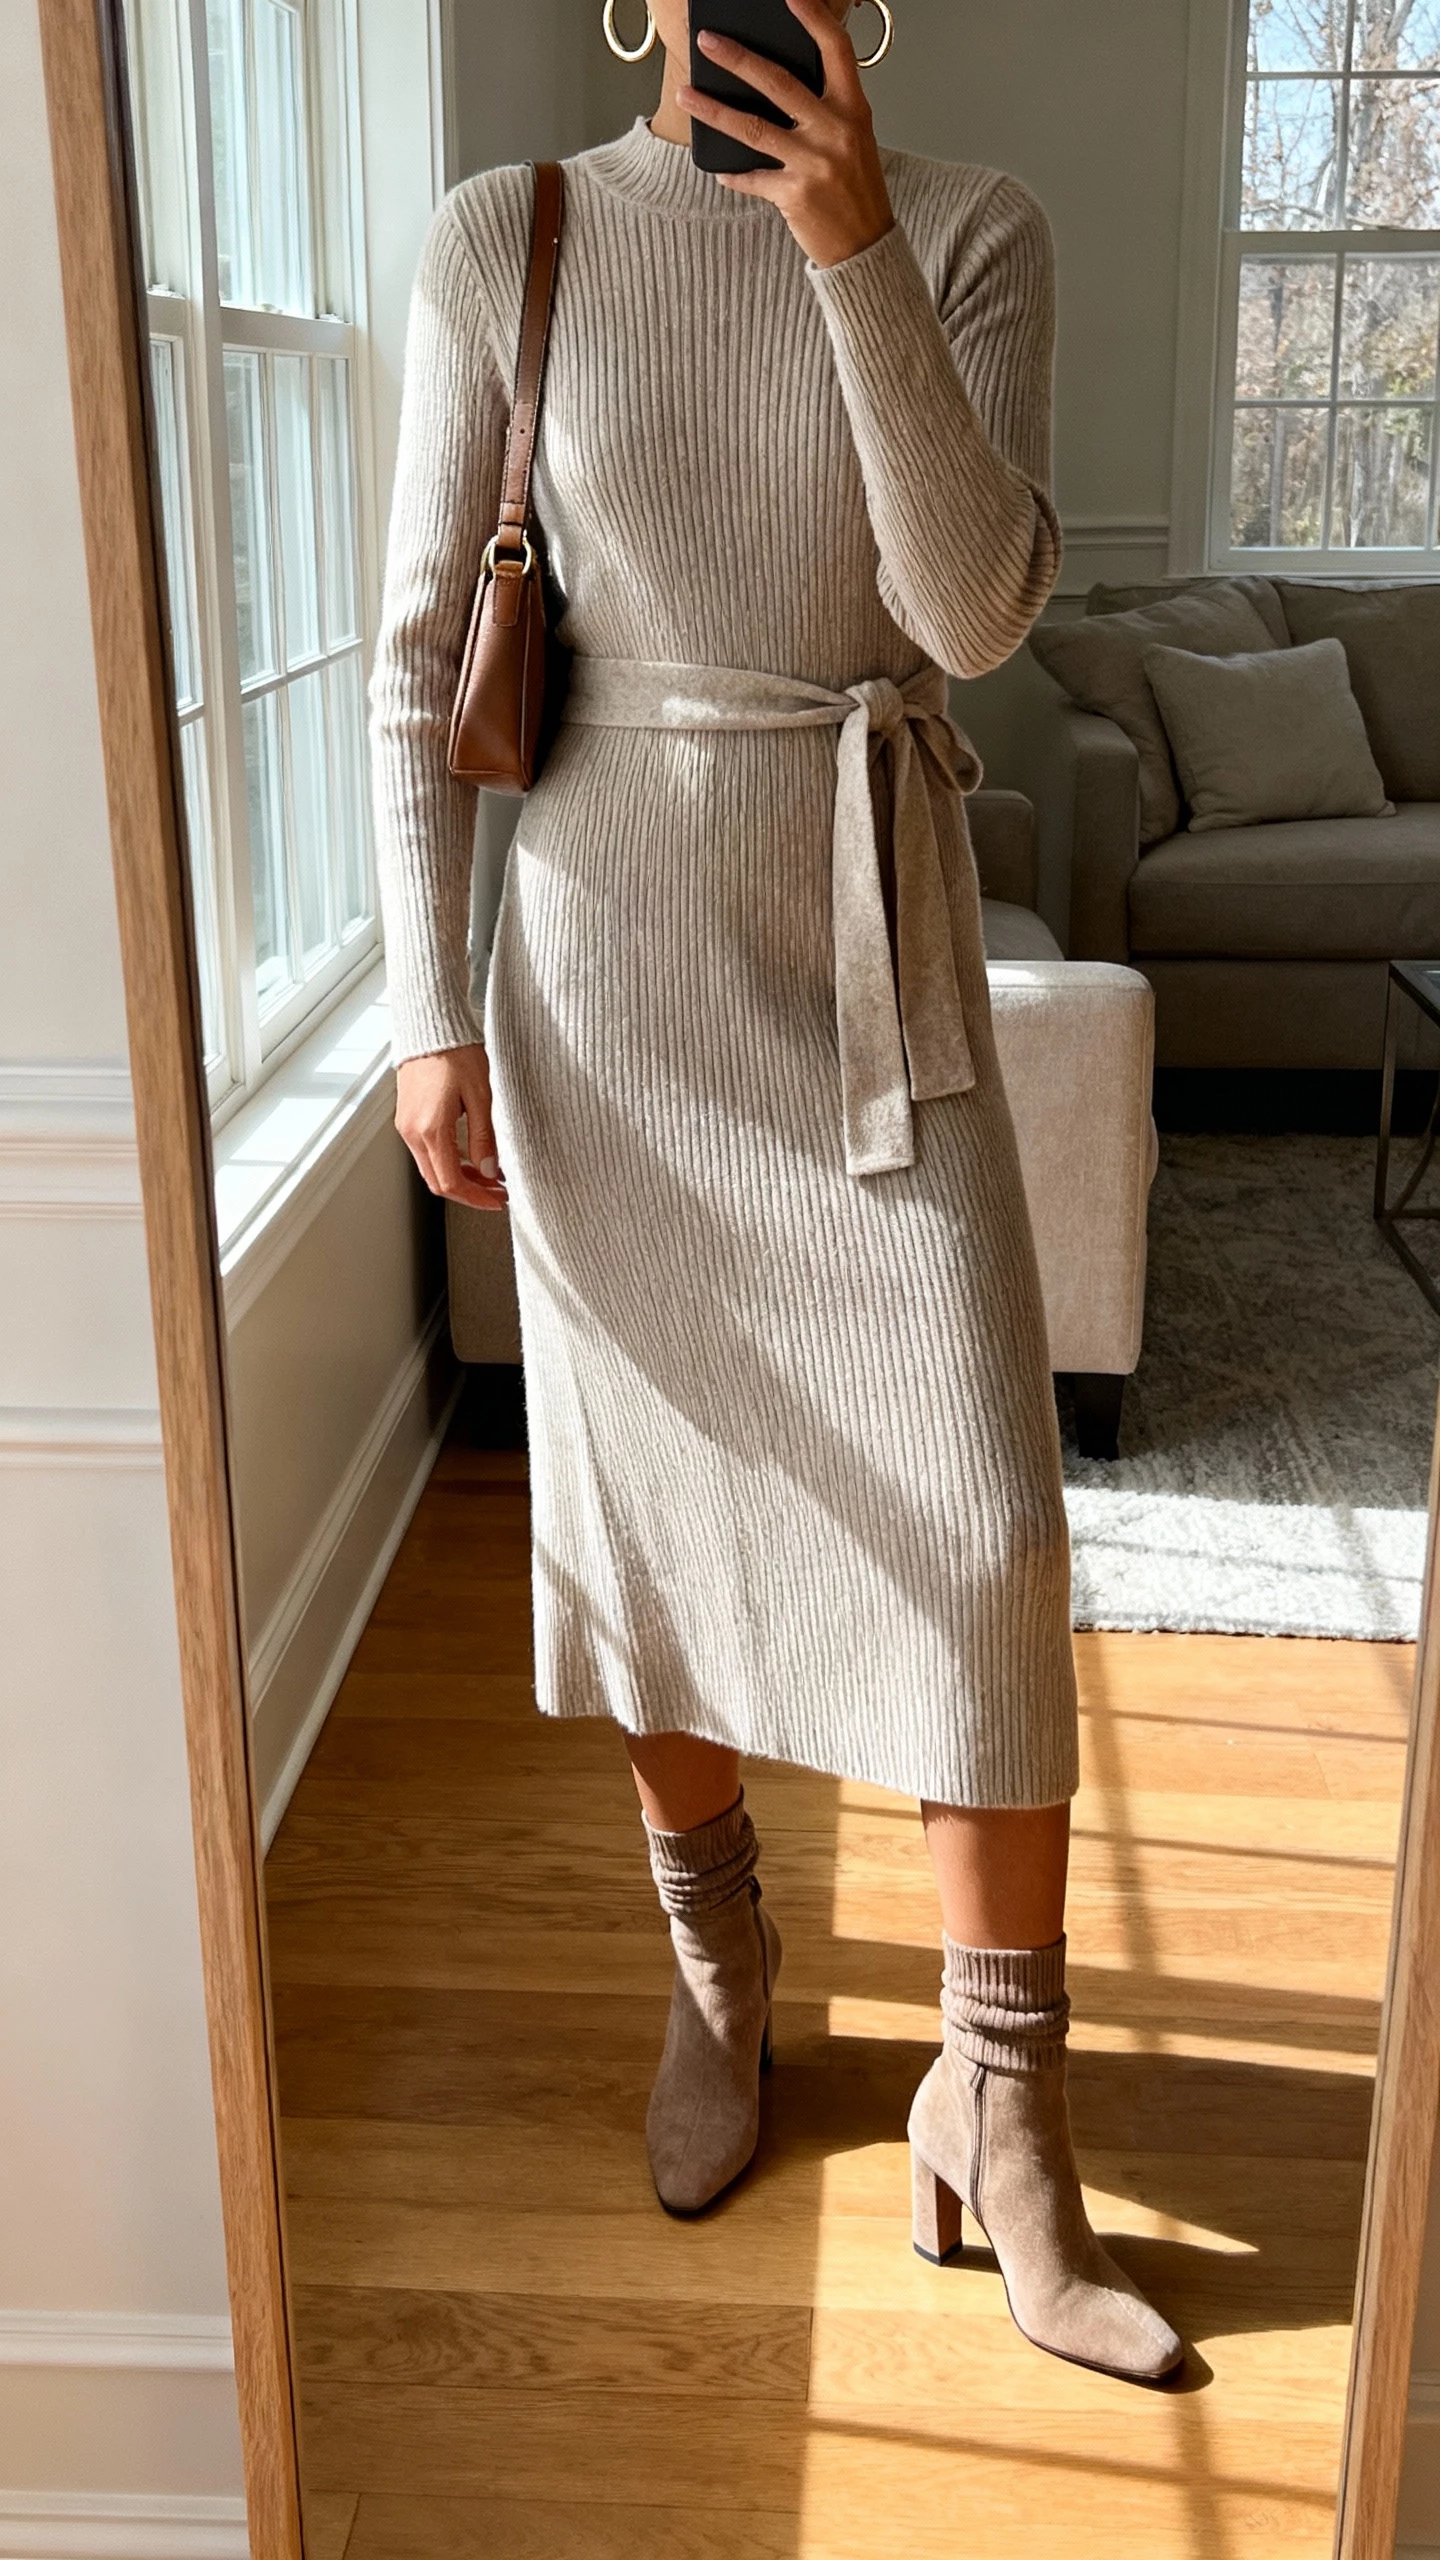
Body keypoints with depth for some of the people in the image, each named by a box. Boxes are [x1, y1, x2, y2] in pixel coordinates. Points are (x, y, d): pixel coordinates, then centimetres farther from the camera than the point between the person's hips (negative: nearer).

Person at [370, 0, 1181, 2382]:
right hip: (611, 949, 0)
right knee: (656, 1476, 9)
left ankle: (1002, 2099, 11)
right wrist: (430, 1009, -5)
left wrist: (855, 254, -22)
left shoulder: (970, 231, 1)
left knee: (985, 1522, -6)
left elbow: (978, 611, -12)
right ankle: (720, 1969, 33)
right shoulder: (502, 243, 0)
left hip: (874, 951, 0)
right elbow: (420, 652, 0)